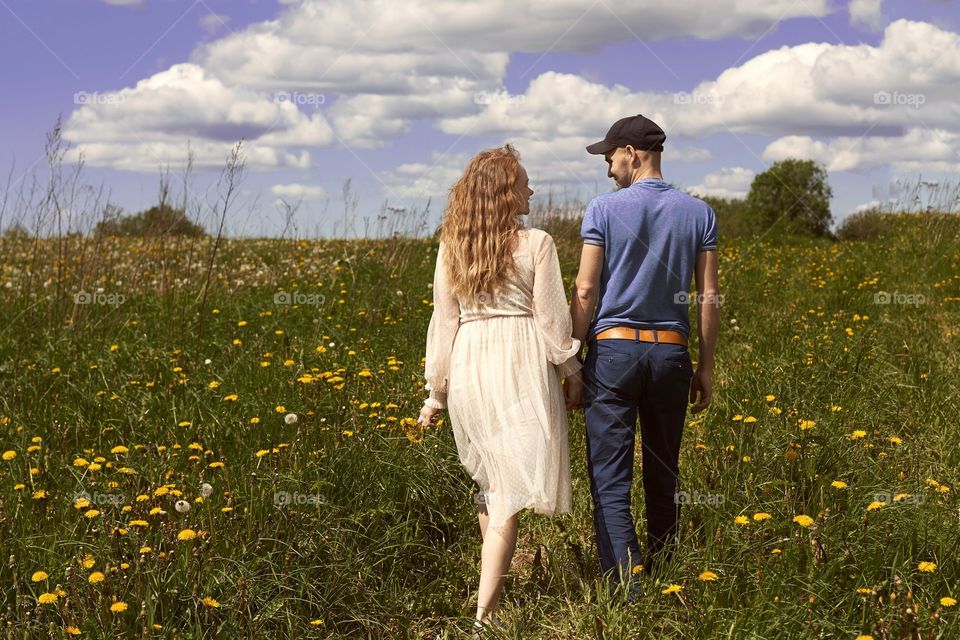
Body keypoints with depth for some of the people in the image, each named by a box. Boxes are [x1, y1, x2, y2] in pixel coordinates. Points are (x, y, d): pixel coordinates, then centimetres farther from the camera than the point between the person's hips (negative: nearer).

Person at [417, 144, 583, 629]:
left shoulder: (451, 248, 6)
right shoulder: (537, 244, -5)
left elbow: (443, 323, 7)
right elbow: (552, 318, -4)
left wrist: (435, 391, 13)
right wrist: (572, 371, 9)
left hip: (467, 368, 4)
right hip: (521, 366, -4)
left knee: (488, 478, 22)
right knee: (511, 488, -4)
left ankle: (495, 578, 36)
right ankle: (485, 613, -9)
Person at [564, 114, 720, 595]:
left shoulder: (603, 210, -4)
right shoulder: (698, 213, 6)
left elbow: (584, 292, -6)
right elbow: (708, 297, 4)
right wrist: (706, 366, 11)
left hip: (613, 350, -4)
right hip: (671, 354, 4)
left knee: (611, 482, -3)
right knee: (663, 477, 16)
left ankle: (625, 588, -12)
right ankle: (661, 580, 26)